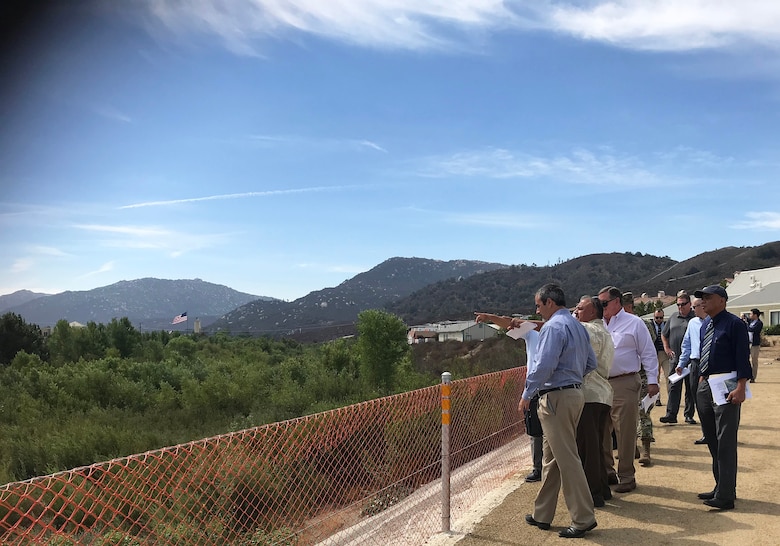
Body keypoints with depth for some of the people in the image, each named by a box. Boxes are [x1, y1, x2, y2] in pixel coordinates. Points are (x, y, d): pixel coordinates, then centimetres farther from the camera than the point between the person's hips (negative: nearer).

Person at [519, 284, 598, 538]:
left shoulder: (553, 326, -15)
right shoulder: (578, 326, 14)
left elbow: (543, 365, -23)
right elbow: (591, 363, 17)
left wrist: (527, 394, -13)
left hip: (557, 398, -10)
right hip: (574, 393, 10)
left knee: (567, 459, -3)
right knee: (551, 456, 16)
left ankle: (583, 519, 4)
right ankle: (542, 514, 24)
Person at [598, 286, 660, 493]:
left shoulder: (634, 323, 0)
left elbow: (648, 353, 0)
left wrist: (652, 381, -4)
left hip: (624, 384, -5)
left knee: (625, 432, -1)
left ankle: (626, 477, 10)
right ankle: (606, 471, 24)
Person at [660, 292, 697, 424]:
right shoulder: (673, 318, 12)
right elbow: (664, 335, 24)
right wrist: (667, 348, 13)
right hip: (675, 359, 4)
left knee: (691, 388, 5)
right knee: (673, 387, 0)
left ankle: (689, 415, 13)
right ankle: (671, 414, 0)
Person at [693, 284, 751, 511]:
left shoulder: (734, 324, -10)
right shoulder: (705, 325, 14)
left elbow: (743, 357, -15)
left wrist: (741, 388, -21)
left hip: (727, 388, -9)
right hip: (705, 386, 9)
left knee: (725, 442, -5)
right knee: (712, 441, 15)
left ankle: (725, 495, -1)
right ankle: (721, 487, 28)